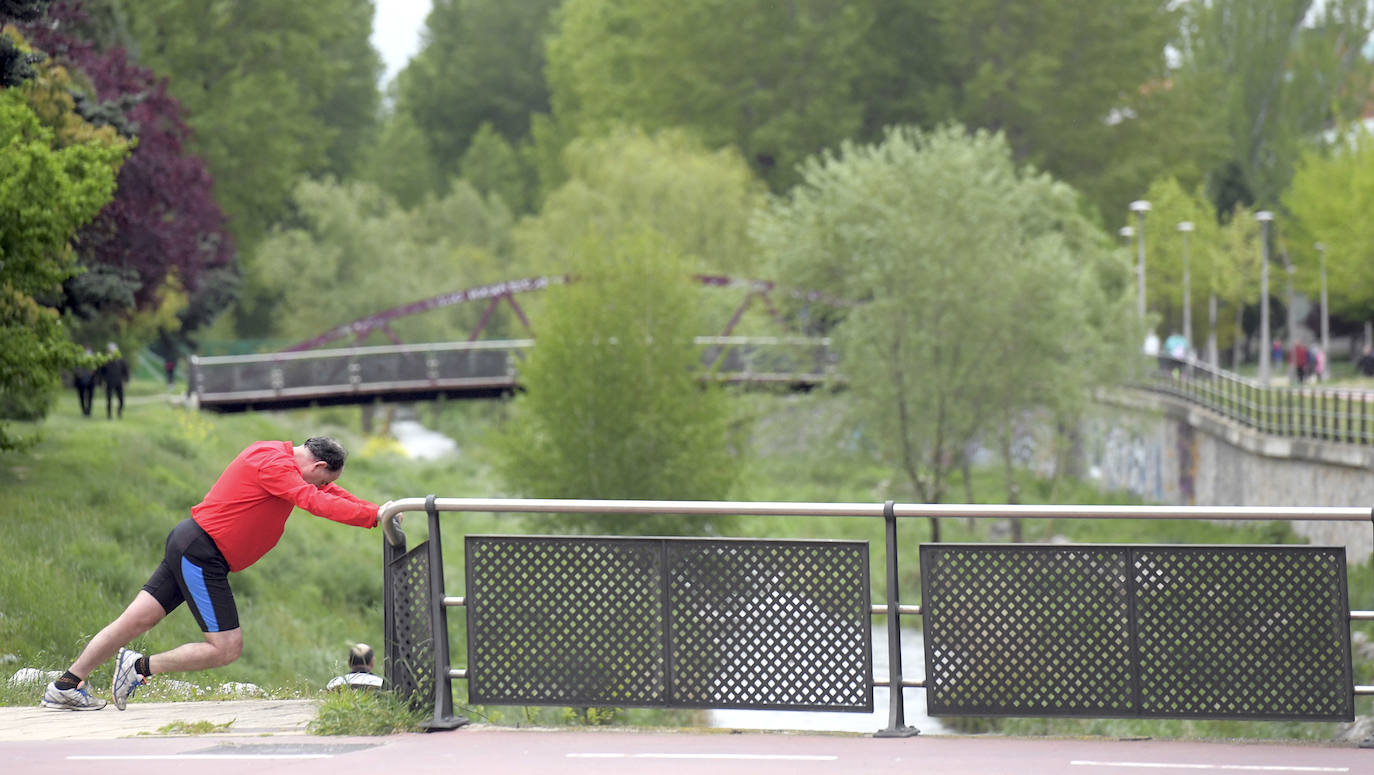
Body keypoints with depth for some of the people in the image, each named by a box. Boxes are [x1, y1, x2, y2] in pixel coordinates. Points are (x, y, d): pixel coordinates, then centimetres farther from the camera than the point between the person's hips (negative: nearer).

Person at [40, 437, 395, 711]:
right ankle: (141, 667, 0)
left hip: (189, 545, 10)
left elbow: (324, 492, 23)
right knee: (226, 648, -7)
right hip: (202, 554, -10)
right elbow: (315, 502, -28)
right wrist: (373, 515, -27)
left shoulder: (277, 455, 14)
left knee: (137, 620, 11)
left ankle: (66, 686, 14)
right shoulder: (275, 464, -16)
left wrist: (375, 511, 13)